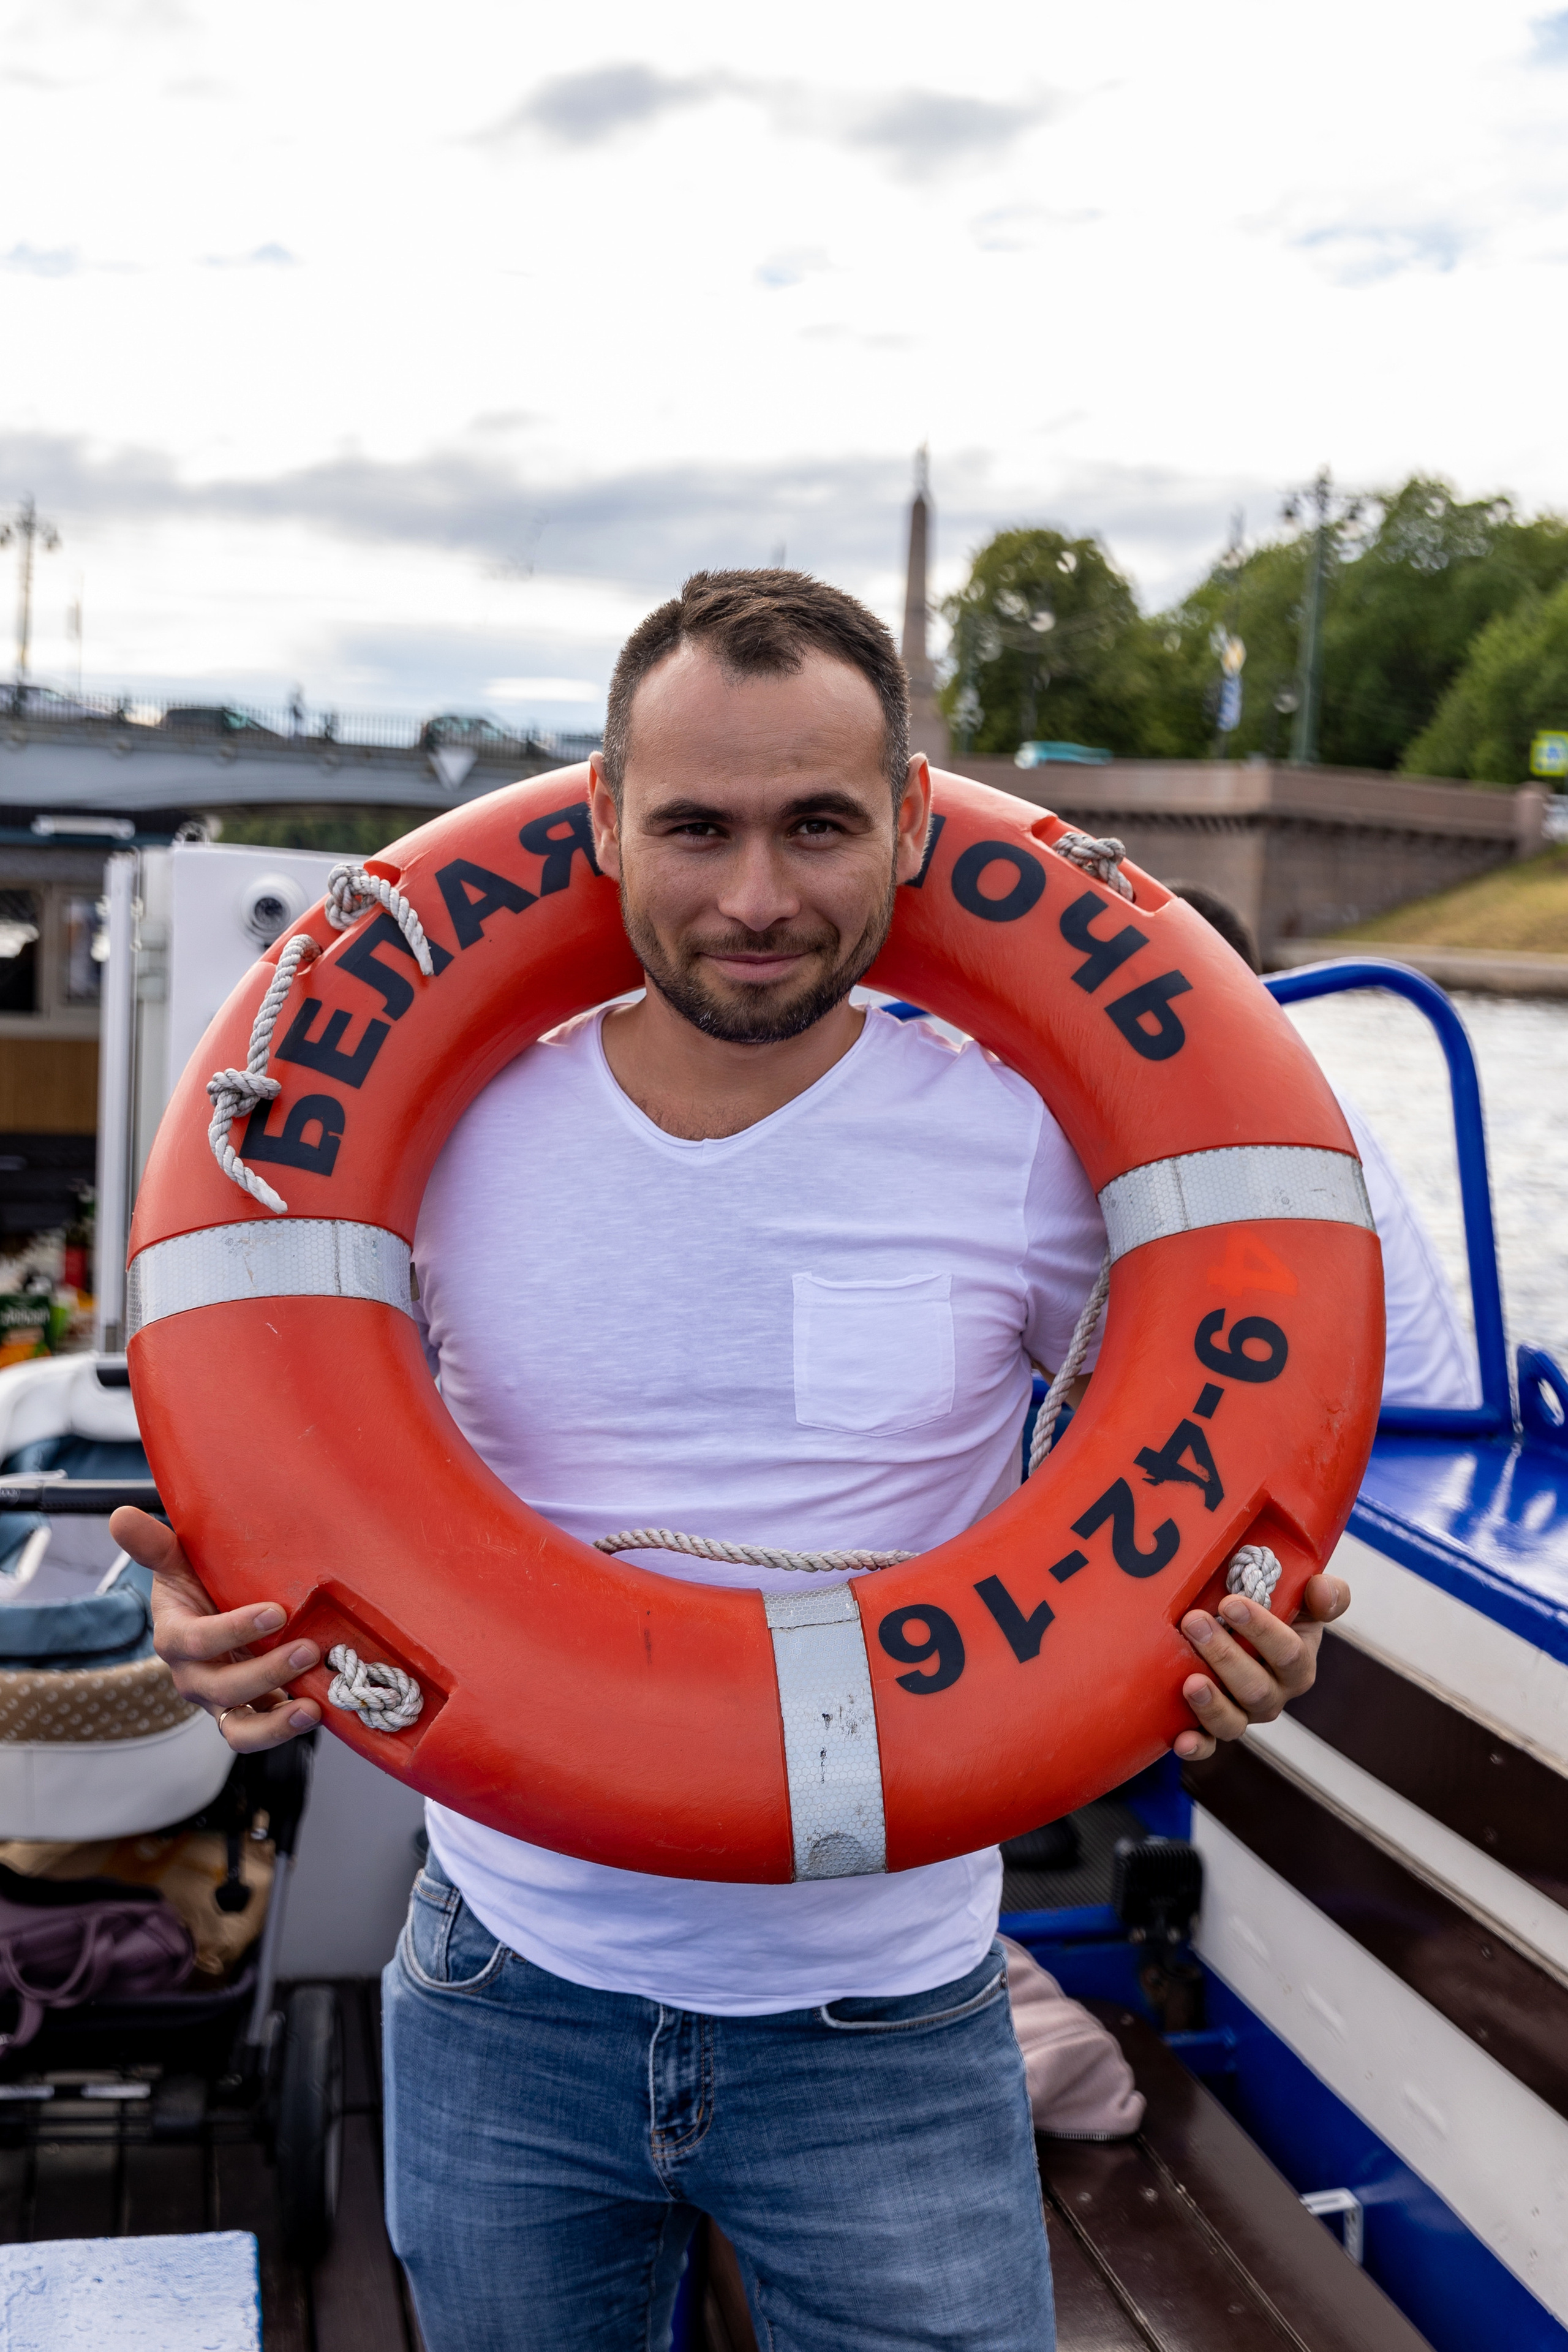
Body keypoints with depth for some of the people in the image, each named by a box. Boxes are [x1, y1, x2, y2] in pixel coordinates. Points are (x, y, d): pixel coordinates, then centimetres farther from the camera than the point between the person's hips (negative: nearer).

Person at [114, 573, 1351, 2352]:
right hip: (505, 2010, 2)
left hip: (890, 2027, -1)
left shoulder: (1024, 1148, -11)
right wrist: (221, 1613, -15)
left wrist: (1242, 1623, -17)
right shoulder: (455, 1135, -7)